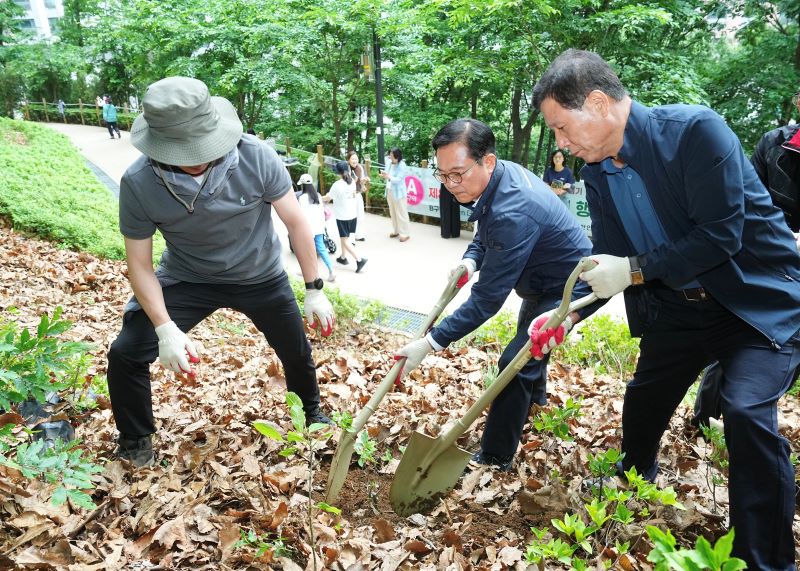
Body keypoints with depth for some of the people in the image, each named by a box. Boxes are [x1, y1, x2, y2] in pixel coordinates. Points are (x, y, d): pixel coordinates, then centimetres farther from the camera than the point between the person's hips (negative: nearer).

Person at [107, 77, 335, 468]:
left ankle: (313, 413, 49)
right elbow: (139, 263, -15)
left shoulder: (255, 158, -28)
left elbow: (295, 221, -15)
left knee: (297, 352, 14)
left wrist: (314, 290, -12)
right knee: (125, 354, -12)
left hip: (260, 277, 1)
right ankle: (135, 447, 17)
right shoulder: (138, 183, -26)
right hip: (186, 279, 0)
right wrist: (165, 329, -28)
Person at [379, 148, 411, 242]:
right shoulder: (389, 163, 3)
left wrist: (389, 177, -39)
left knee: (401, 213, -2)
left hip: (398, 192, -7)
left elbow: (399, 179, -24)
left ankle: (405, 233, 6)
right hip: (389, 191, 8)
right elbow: (387, 176, 10)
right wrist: (383, 176, -14)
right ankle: (396, 231, 29)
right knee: (393, 213, 16)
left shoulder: (402, 165, -17)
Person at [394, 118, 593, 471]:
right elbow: (486, 233, 7)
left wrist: (430, 343, -37)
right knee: (528, 339, 31)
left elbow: (487, 298, -38)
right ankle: (536, 396, 60)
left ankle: (495, 458, -2)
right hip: (543, 279, 10)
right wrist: (471, 260, -14)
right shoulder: (502, 173, -11)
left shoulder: (512, 214, -40)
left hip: (567, 288, -10)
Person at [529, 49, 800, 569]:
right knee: (642, 403, 16)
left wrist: (634, 270, -26)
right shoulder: (597, 174, -4)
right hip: (680, 307, 7)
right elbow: (608, 265, 1)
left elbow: (720, 235, -27)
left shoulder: (695, 129, -25)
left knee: (748, 412, -23)